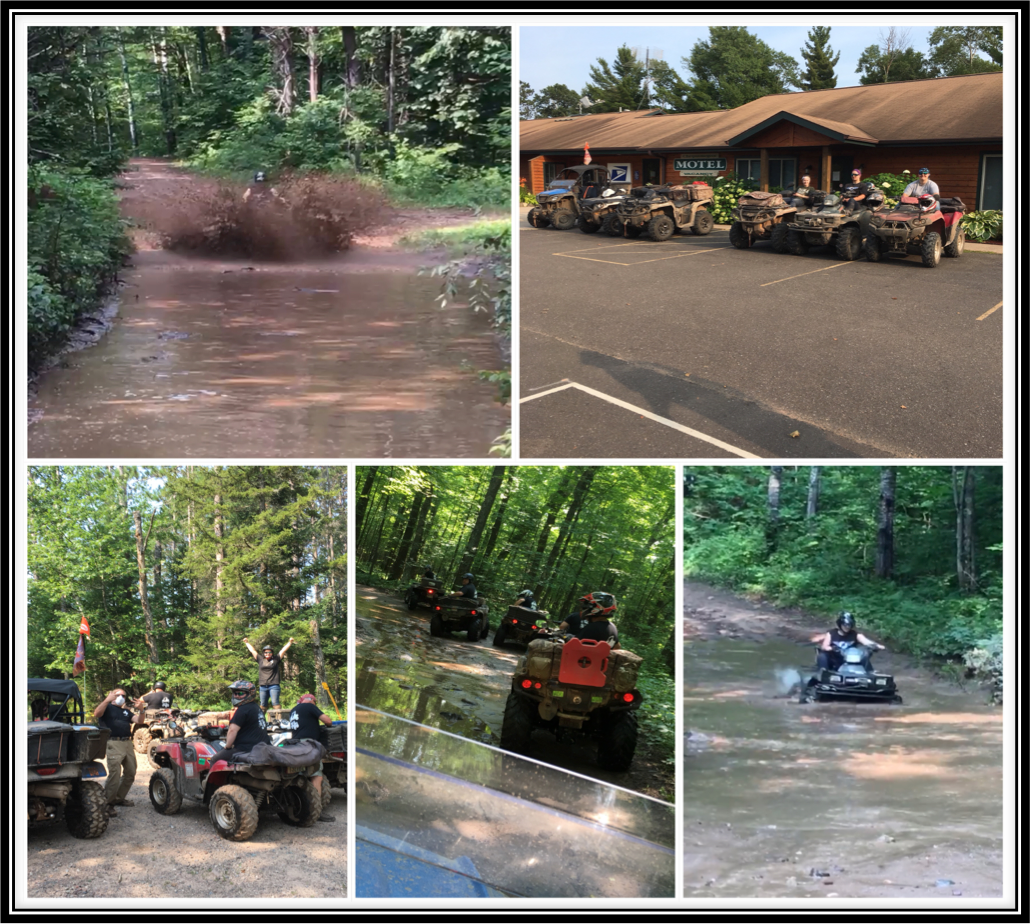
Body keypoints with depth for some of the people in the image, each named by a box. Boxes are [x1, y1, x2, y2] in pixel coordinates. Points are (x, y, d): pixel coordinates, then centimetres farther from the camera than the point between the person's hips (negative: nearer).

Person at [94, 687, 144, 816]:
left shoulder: (126, 711, 26)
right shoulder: (108, 708, 7)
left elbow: (139, 721, 13)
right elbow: (96, 714, -15)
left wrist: (141, 710, -5)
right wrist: (107, 700, -24)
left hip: (127, 743, 7)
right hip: (114, 744, -7)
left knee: (130, 773, 12)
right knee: (114, 774, -14)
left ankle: (119, 798, 25)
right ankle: (107, 803, -8)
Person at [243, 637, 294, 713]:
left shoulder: (276, 659, 7)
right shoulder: (260, 660, 14)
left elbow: (284, 650, 8)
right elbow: (253, 651, 23)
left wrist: (290, 642, 4)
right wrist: (247, 643, 31)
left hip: (273, 686, -3)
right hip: (263, 686, 3)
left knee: (275, 703, -11)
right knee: (263, 704, 7)